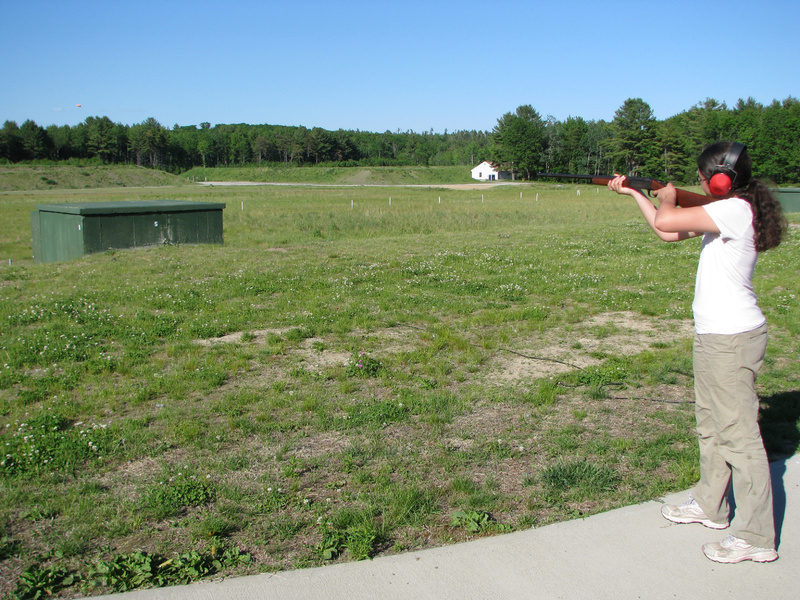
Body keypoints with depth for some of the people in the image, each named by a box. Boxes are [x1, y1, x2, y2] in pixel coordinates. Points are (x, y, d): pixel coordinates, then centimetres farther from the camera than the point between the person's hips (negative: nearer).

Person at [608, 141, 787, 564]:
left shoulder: (736, 210, -19)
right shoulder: (725, 211, 11)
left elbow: (665, 221, -27)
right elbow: (667, 232, 18)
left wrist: (667, 197, -4)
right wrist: (635, 193, 18)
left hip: (732, 339, -10)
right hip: (714, 335, 10)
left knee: (739, 434, -3)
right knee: (711, 423, 20)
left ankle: (756, 538, 6)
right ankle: (710, 505, 37)